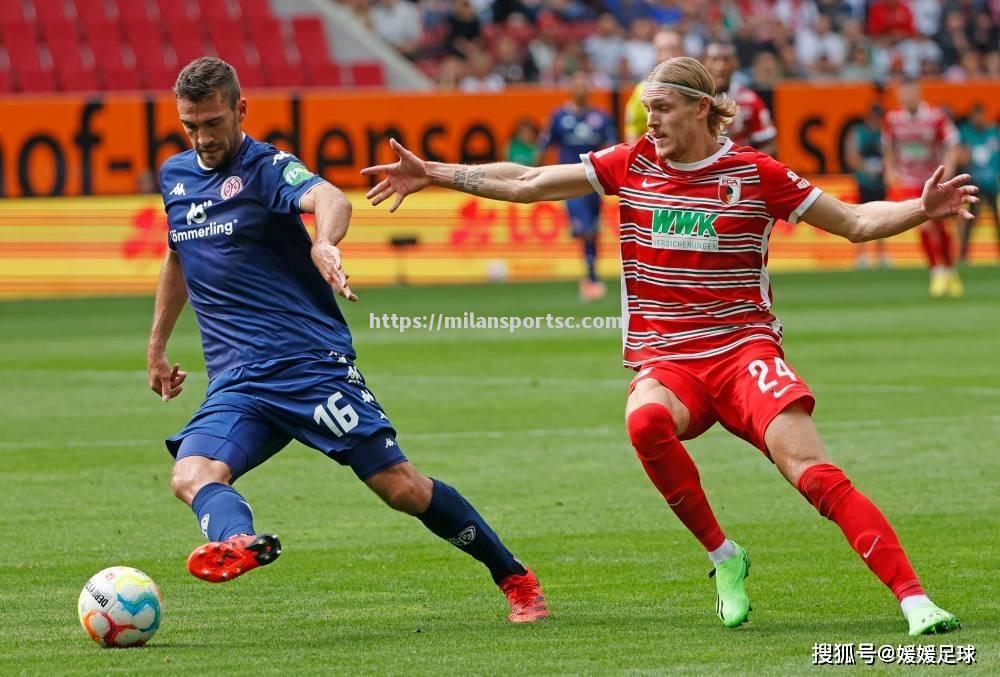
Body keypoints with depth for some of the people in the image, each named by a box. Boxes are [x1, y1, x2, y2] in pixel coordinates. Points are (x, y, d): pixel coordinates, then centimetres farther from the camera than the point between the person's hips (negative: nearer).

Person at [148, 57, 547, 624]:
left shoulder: (267, 167, -7)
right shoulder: (174, 177, 14)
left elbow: (331, 200, -29)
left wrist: (324, 243, -52)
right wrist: (157, 347, 36)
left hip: (311, 362, -5)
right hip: (235, 382, 6)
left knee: (403, 487, -7)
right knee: (192, 475, -25)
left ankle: (515, 579, 9)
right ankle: (239, 540, -56)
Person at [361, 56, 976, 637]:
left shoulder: (755, 173, 1)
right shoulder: (632, 164, 8)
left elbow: (855, 222, 6)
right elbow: (528, 184, 13)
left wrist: (921, 210, -11)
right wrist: (433, 174, 8)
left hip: (743, 347, -2)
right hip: (666, 360, 2)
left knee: (811, 467, -24)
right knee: (646, 420, -34)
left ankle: (913, 597, -24)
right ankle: (724, 558, -14)